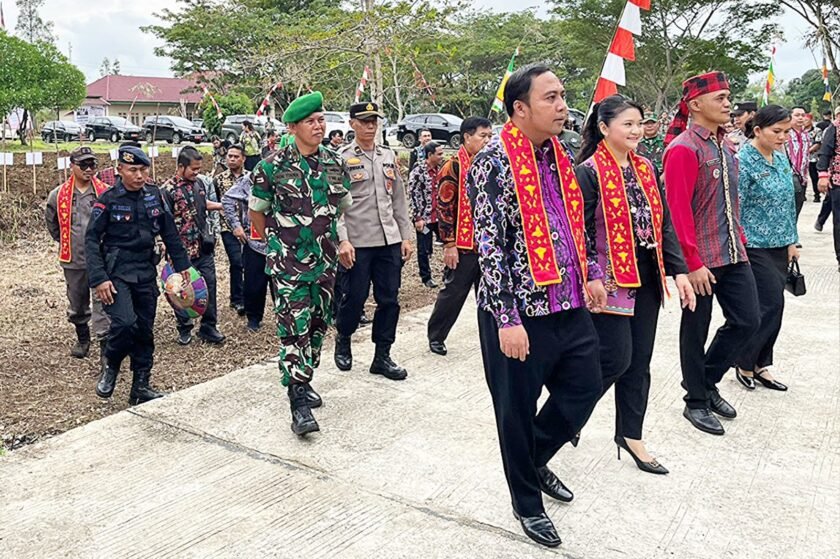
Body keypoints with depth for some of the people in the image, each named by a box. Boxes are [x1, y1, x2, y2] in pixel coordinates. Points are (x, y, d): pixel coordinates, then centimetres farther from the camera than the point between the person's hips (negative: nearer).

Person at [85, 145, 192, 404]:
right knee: (125, 322, -21)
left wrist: (182, 264, 11)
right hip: (117, 273, -4)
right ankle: (111, 366, 9)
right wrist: (99, 279, -15)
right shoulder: (108, 199, -9)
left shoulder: (155, 195, 2)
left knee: (145, 329, 8)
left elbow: (169, 233, 11)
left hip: (146, 273, 4)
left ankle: (141, 387, 19)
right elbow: (91, 240, -8)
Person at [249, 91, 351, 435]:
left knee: (318, 324, 13)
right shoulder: (273, 166, -8)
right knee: (294, 328, -9)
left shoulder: (335, 164, 4)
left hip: (326, 262, 5)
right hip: (288, 264, -5)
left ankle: (304, 381, 33)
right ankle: (299, 404, -7)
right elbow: (256, 212, 4)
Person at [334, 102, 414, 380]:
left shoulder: (388, 155, 13)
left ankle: (382, 357, 18)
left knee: (389, 300, 6)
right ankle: (343, 341, 31)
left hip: (389, 241, 5)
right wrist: (342, 240, -16)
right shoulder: (342, 158, -2)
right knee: (354, 298, 4)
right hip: (357, 243, -5)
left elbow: (399, 199, 14)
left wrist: (406, 236, 9)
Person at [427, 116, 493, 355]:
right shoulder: (454, 167, -9)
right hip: (463, 245, -6)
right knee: (453, 293, 2)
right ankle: (435, 336, 18)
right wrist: (449, 244, -15)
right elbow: (444, 208, -13)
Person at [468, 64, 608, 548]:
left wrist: (592, 272, 13)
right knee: (518, 411, 8)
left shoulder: (561, 156, 9)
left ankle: (536, 459, 43)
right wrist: (507, 319, -22)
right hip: (519, 312, -7)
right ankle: (528, 503, 31)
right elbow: (489, 246, -18)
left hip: (570, 306, 8)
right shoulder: (494, 163, -14)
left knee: (585, 387, 17)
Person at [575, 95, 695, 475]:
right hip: (610, 282, -7)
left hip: (646, 279, 7)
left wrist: (678, 271, 6)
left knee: (639, 362, 12)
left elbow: (664, 225, 12)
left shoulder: (646, 169, 10)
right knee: (616, 358, -6)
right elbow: (580, 232, -14)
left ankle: (630, 435, 26)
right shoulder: (589, 172, -11)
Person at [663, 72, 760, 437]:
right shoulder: (683, 149, -15)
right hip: (700, 260, -8)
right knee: (696, 330, 5)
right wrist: (693, 263, -20)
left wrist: (741, 241, 14)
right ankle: (696, 402, 22)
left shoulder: (726, 146, 12)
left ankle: (707, 380, 29)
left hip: (734, 254, 8)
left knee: (747, 321, 9)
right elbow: (679, 211, -19)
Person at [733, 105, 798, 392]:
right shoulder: (743, 161, -14)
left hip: (779, 246, 8)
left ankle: (759, 365, 21)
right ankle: (744, 362, 10)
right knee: (772, 305, -8)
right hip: (754, 247, -8)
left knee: (771, 307, 10)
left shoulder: (782, 158, 10)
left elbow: (789, 203, 17)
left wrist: (792, 240, 15)